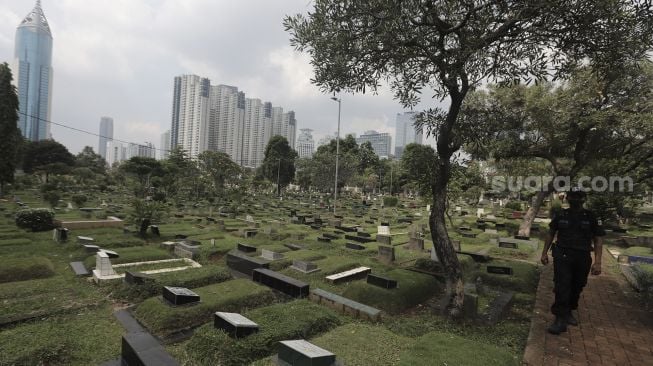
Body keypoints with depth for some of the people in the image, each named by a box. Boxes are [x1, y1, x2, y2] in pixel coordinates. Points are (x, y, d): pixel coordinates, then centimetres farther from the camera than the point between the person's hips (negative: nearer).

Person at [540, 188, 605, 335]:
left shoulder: (590, 217, 1)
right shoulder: (561, 215, 4)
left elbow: (598, 240, 1)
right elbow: (551, 234, 13)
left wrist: (597, 262, -6)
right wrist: (545, 253, 11)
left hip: (582, 258, 1)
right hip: (562, 256, -1)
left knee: (576, 288, 11)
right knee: (562, 287, -10)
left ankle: (568, 312, 31)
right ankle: (561, 320, -8)